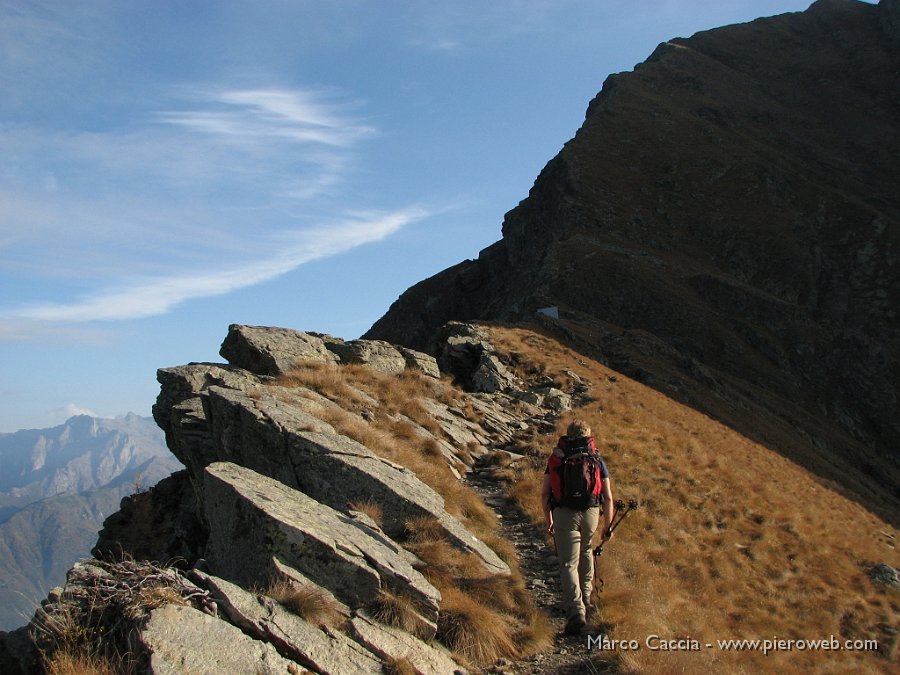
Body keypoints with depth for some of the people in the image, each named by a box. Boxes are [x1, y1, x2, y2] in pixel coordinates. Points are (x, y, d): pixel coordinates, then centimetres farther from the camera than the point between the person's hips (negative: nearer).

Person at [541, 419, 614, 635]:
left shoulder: (556, 457, 6)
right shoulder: (597, 460, 6)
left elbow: (545, 493, 5)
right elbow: (608, 497, 3)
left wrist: (548, 519, 17)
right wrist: (608, 526, 14)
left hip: (564, 514, -2)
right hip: (590, 514, 2)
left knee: (568, 564, -1)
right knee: (585, 552, 28)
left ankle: (576, 612, -15)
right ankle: (585, 596, 40)